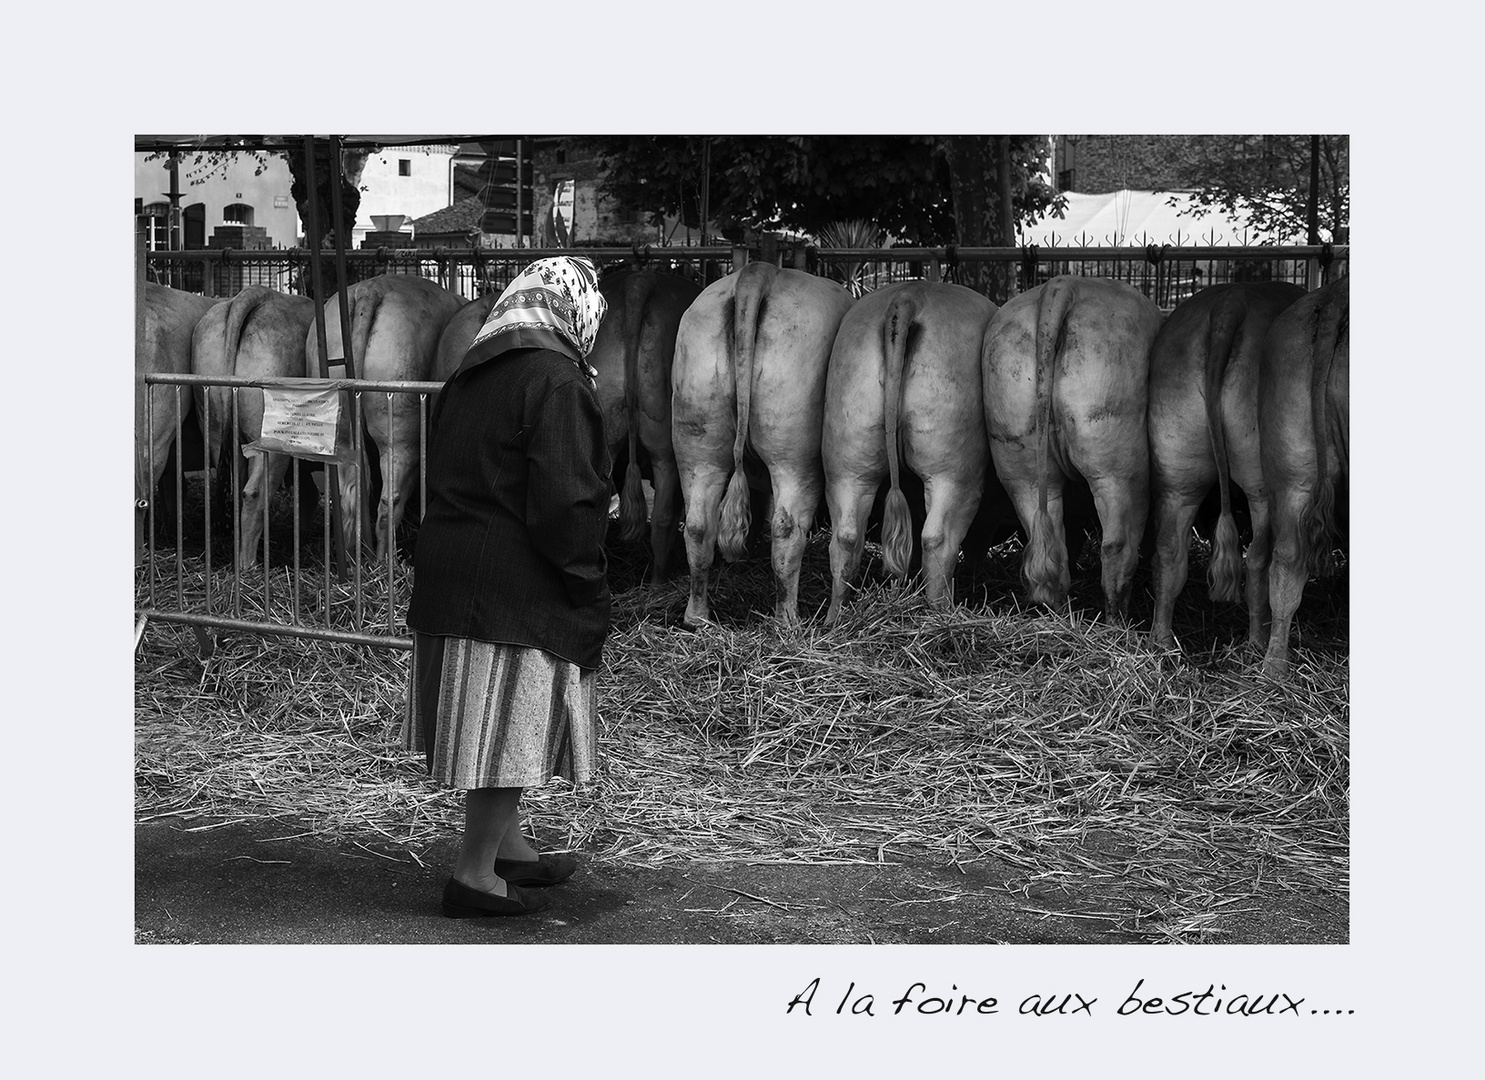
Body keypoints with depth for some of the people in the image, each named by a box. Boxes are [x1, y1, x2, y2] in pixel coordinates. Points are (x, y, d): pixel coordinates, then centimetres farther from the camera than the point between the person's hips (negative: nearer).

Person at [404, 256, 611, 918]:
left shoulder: (468, 377, 12)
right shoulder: (555, 380, -13)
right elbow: (563, 499, -19)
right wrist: (587, 587, -10)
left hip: (447, 568, 8)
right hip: (521, 585, -8)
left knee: (485, 715, 17)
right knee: (512, 721, 0)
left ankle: (505, 845, 31)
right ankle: (475, 875, 5)